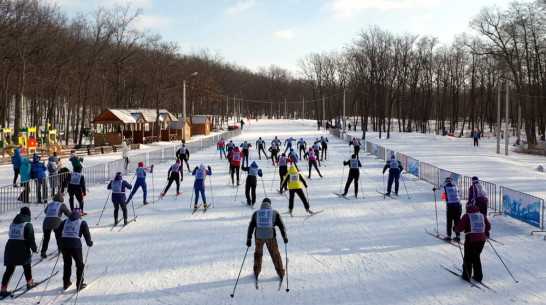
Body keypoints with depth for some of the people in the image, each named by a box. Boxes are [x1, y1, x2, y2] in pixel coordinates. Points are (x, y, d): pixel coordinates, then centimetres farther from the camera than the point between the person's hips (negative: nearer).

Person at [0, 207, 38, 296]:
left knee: (9, 269, 5)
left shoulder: (12, 223, 12)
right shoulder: (28, 225, -8)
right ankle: (29, 283, 30)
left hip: (10, 248, 5)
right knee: (27, 266, 17)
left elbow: (10, 235, 17)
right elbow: (31, 239, -11)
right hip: (22, 249, -5)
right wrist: (34, 249, 2)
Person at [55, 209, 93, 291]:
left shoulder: (65, 221, 18)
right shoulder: (82, 223, 8)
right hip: (76, 245, -4)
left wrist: (61, 243, 28)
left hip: (64, 244, 4)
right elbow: (87, 234, 1)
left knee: (67, 264, 21)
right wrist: (89, 243, 19)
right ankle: (79, 285, 10)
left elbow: (58, 232, 17)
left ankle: (66, 283, 29)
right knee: (80, 264, 11)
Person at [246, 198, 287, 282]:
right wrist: (285, 237, 13)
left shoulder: (256, 213, 9)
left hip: (259, 236, 1)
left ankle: (256, 272, 29)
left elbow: (251, 227, 9)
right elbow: (281, 225, 5)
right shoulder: (275, 213, 6)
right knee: (275, 254, 13)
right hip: (271, 236, -1)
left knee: (258, 253, 23)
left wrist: (249, 239, 14)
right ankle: (281, 273, 18)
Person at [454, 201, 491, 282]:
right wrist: (486, 233, 36)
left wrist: (455, 230, 10)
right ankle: (478, 276, 21)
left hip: (471, 240, -5)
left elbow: (460, 228, -10)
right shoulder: (482, 215, 8)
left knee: (468, 258, 11)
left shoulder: (466, 216, -7)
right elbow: (488, 226, 17)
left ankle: (466, 276, 16)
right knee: (476, 257, 19)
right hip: (481, 240, 5)